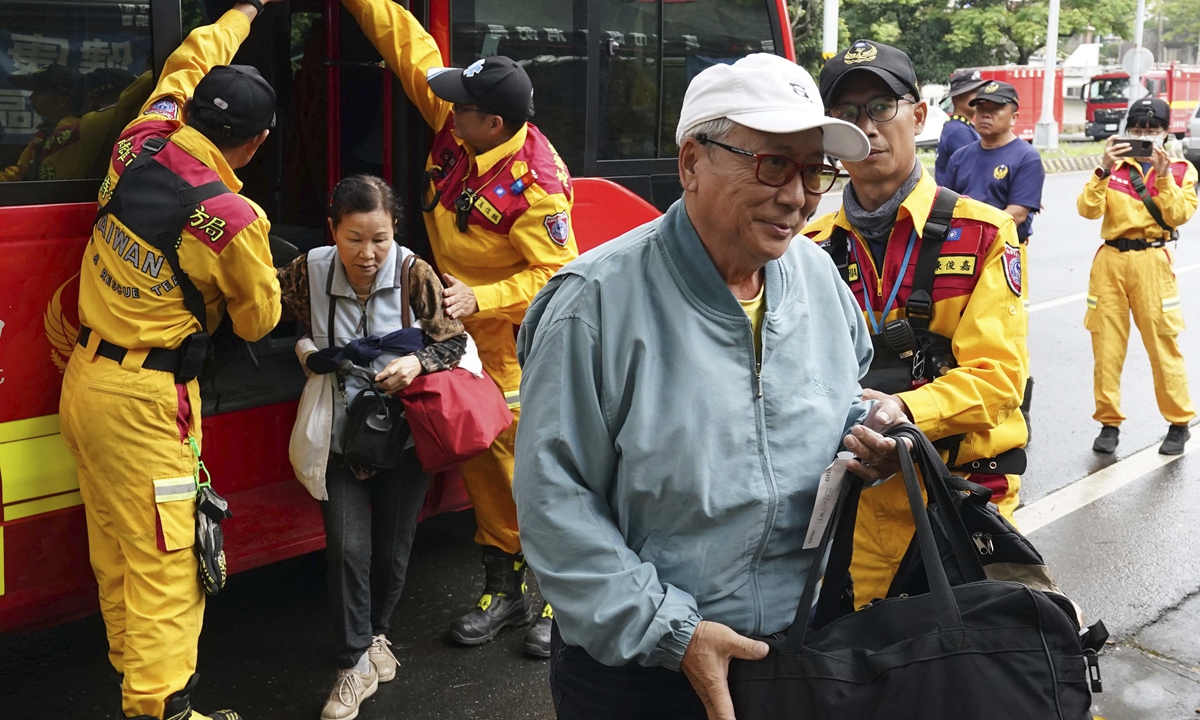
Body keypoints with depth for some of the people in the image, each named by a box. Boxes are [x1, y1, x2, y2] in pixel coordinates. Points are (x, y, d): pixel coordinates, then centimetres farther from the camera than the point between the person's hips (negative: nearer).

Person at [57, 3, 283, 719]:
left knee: (115, 544, 18)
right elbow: (257, 319, -2)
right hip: (145, 400, -8)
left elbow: (190, 61, 18)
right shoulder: (234, 219, -19)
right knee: (165, 558, -2)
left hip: (84, 381, 8)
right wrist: (270, 281, 19)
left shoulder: (140, 149, -2)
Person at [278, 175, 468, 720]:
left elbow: (453, 342, -7)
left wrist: (418, 363, -25)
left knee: (392, 547, 12)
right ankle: (356, 664, 5)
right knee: (348, 546, -9)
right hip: (340, 437, 0)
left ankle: (376, 633, 39)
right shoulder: (309, 272, -11)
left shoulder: (415, 275, -14)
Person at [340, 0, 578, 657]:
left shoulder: (535, 186, -26)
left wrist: (481, 299, -30)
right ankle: (505, 584, 27)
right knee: (483, 454, 14)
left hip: (523, 340, -8)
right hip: (468, 335, 8)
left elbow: (556, 274, -23)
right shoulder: (455, 127, -5)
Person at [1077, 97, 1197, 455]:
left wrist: (1162, 174, -16)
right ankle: (1109, 422, 12)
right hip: (1110, 260, 2)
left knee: (1163, 344, -2)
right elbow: (1088, 209, -6)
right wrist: (1104, 170, -17)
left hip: (1152, 262, -2)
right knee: (1106, 345, 2)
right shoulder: (1114, 166, 8)